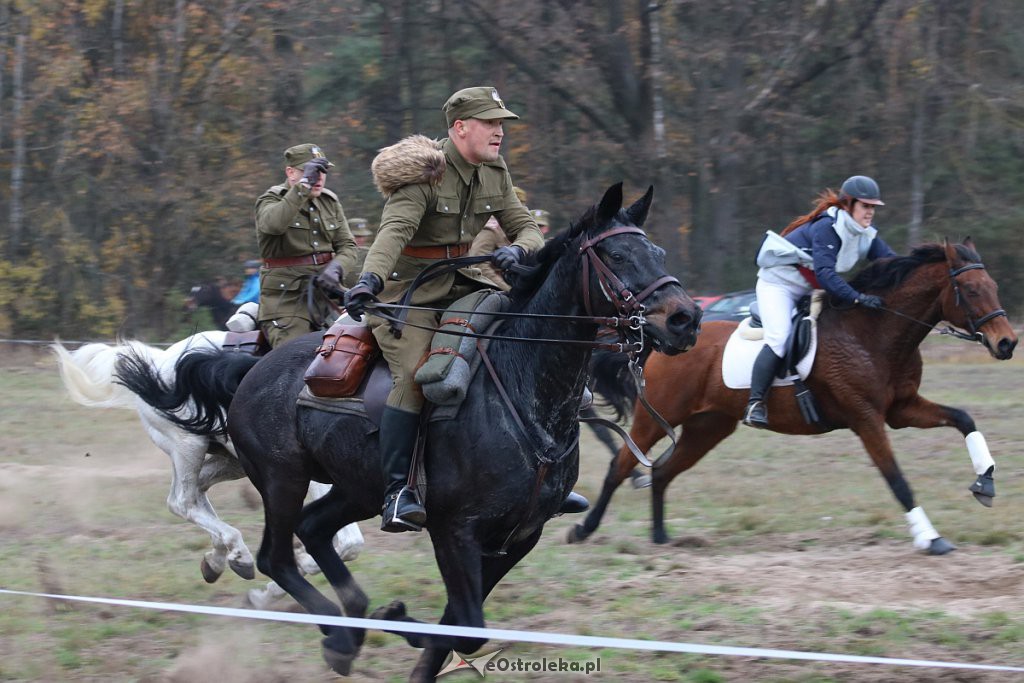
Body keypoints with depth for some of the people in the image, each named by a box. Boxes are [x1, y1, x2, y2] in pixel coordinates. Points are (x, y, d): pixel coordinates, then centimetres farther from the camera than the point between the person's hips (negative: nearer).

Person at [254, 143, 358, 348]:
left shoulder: (330, 201, 15)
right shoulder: (271, 200, -1)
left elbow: (347, 246, 9)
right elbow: (272, 224, -27)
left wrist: (336, 268, -14)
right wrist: (304, 185, -29)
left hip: (327, 291, 6)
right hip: (286, 298, -6)